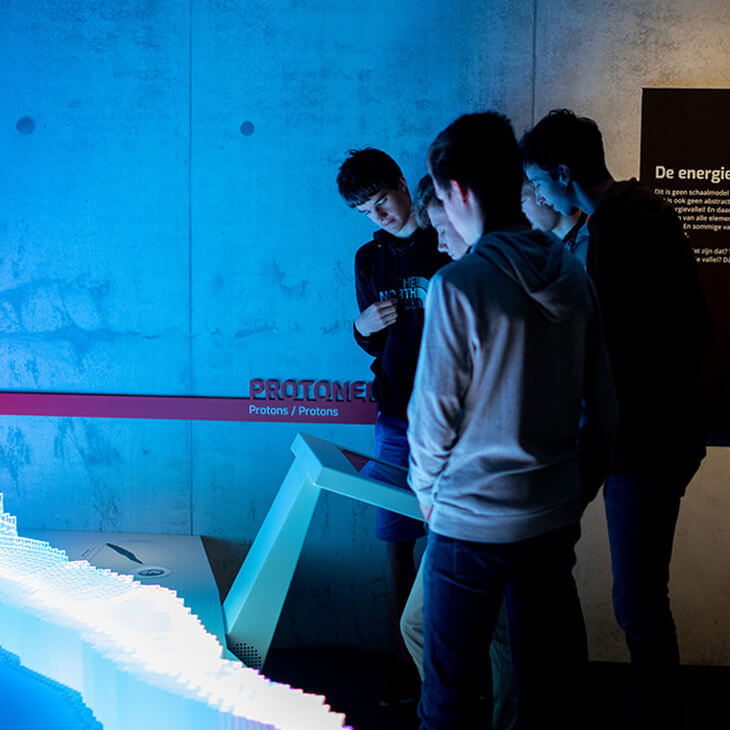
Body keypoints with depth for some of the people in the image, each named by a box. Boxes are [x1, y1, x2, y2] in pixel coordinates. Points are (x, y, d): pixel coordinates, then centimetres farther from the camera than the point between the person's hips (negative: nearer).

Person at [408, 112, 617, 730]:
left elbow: (435, 407, -12)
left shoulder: (459, 285, -17)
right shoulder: (572, 274, 0)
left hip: (473, 520, -5)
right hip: (555, 516, 6)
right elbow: (603, 405, 6)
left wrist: (426, 487, 7)